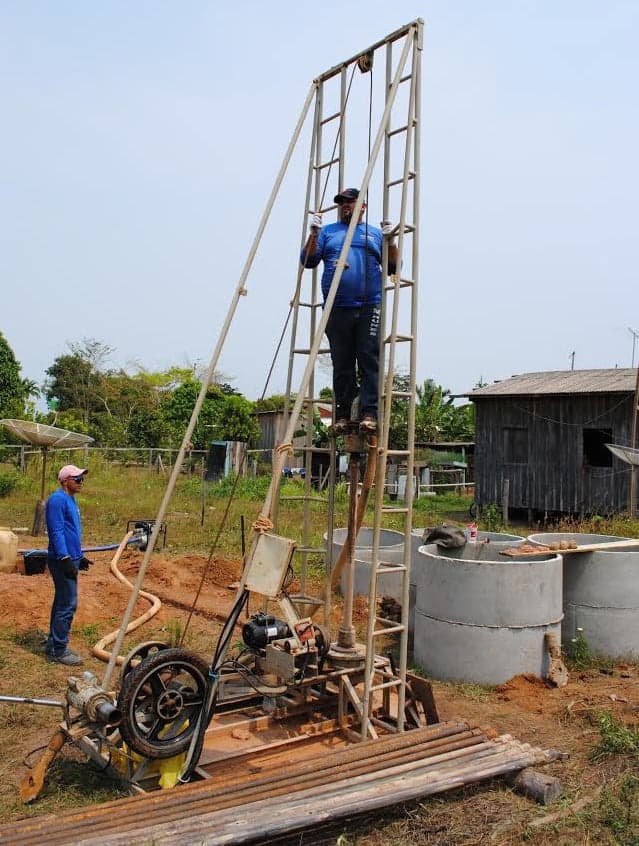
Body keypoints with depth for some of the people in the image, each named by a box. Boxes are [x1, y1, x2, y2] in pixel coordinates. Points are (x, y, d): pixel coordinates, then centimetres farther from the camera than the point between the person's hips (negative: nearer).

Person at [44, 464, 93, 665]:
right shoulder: (58, 500, -15)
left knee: (61, 603, 15)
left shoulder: (71, 500, 16)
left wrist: (80, 557, 24)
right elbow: (57, 532, -20)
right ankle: (58, 650, 0)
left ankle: (54, 645, 24)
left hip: (70, 559, 10)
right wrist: (66, 559, -23)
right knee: (68, 605, -7)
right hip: (62, 560, -10)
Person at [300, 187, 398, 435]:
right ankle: (342, 415, 6)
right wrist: (313, 234, -3)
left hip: (369, 308, -1)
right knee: (342, 365, 2)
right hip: (337, 310, 1)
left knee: (369, 361, -9)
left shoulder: (375, 233, 19)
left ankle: (369, 413, -10)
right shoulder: (328, 232, 19)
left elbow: (393, 267, 13)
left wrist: (390, 240, -1)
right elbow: (307, 260, 10)